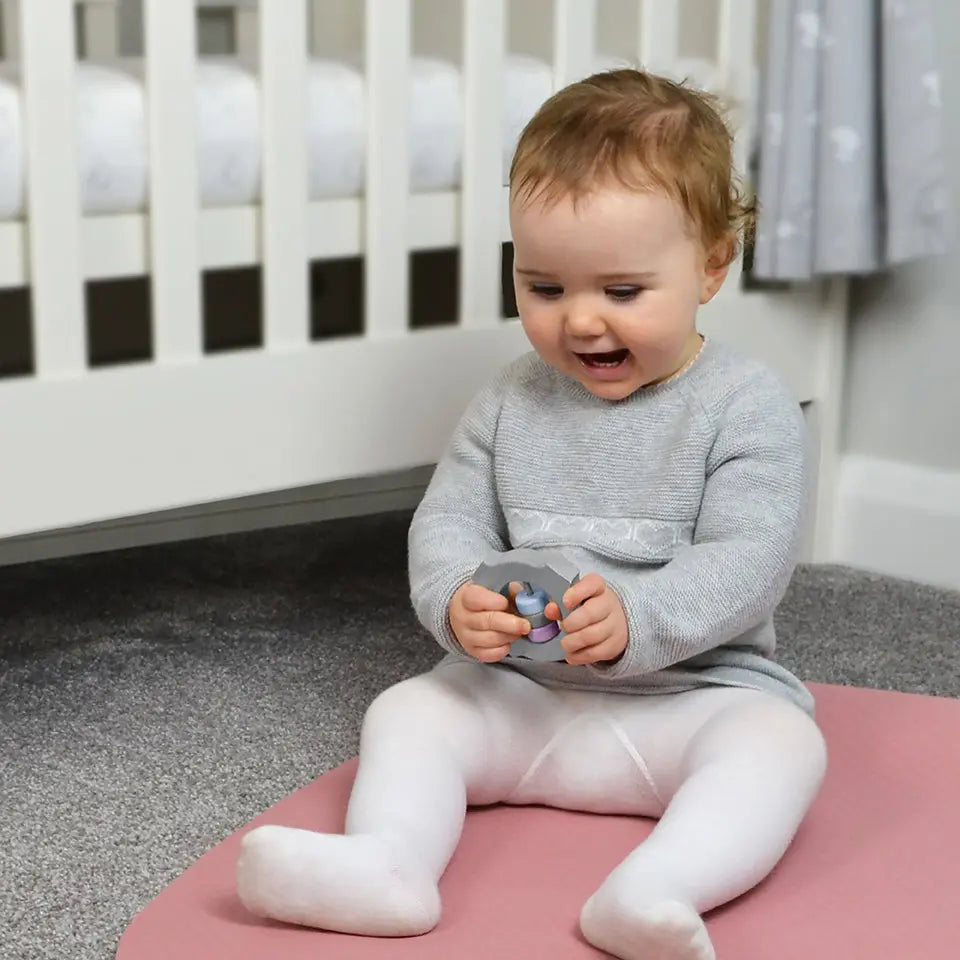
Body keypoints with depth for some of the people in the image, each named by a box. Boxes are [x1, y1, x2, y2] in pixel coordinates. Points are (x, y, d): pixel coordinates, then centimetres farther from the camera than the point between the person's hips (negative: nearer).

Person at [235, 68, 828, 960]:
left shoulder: (748, 407, -8)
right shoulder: (509, 402, 4)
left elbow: (746, 561, -17)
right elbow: (446, 524, 1)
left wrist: (635, 619, -35)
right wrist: (458, 601, -23)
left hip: (696, 691, -3)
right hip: (520, 694, 4)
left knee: (782, 741, -31)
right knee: (406, 710, -14)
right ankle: (389, 862, -35)